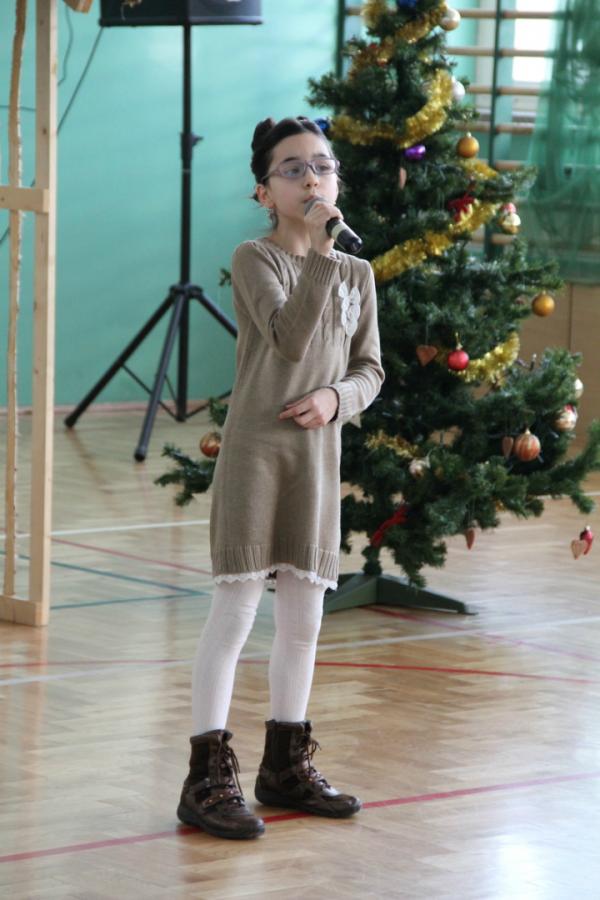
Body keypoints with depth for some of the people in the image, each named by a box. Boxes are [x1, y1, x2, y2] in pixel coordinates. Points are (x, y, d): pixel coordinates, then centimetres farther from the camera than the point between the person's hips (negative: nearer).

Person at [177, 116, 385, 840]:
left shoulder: (357, 275, 11)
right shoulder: (254, 260, -6)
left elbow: (370, 368, 15)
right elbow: (290, 337, -21)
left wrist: (337, 397, -6)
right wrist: (320, 253, -25)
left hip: (318, 455, 6)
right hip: (254, 449, -6)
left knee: (303, 616, 11)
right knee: (235, 610, -7)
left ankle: (285, 765, 24)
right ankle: (208, 777, -4)